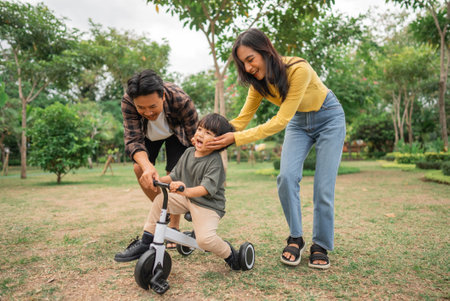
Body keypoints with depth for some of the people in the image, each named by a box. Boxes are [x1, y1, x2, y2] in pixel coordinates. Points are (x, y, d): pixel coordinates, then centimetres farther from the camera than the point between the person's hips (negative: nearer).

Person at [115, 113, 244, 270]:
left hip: (208, 205, -7)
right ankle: (146, 244, 10)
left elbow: (207, 188, -31)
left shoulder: (215, 161, -20)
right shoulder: (189, 152, 2)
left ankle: (229, 253, 7)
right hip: (187, 198, 8)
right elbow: (175, 176, 10)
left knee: (205, 239, -27)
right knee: (160, 199, -3)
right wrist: (157, 180, -5)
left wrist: (185, 191, -47)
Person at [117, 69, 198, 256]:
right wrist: (147, 165, -55)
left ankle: (174, 226, 5)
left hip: (175, 132, -2)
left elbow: (196, 140, -32)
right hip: (148, 134, 2)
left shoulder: (181, 100, -41)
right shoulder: (127, 102, -36)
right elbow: (132, 140, -36)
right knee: (139, 169, -15)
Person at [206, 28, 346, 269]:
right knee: (287, 177, -18)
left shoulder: (298, 70, -34)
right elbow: (242, 119, -12)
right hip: (299, 122, 4)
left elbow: (280, 121, -35)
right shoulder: (259, 80, -14)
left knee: (323, 187, -9)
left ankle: (321, 246, 12)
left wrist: (237, 138, -39)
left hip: (328, 118, -4)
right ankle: (295, 238, 2)